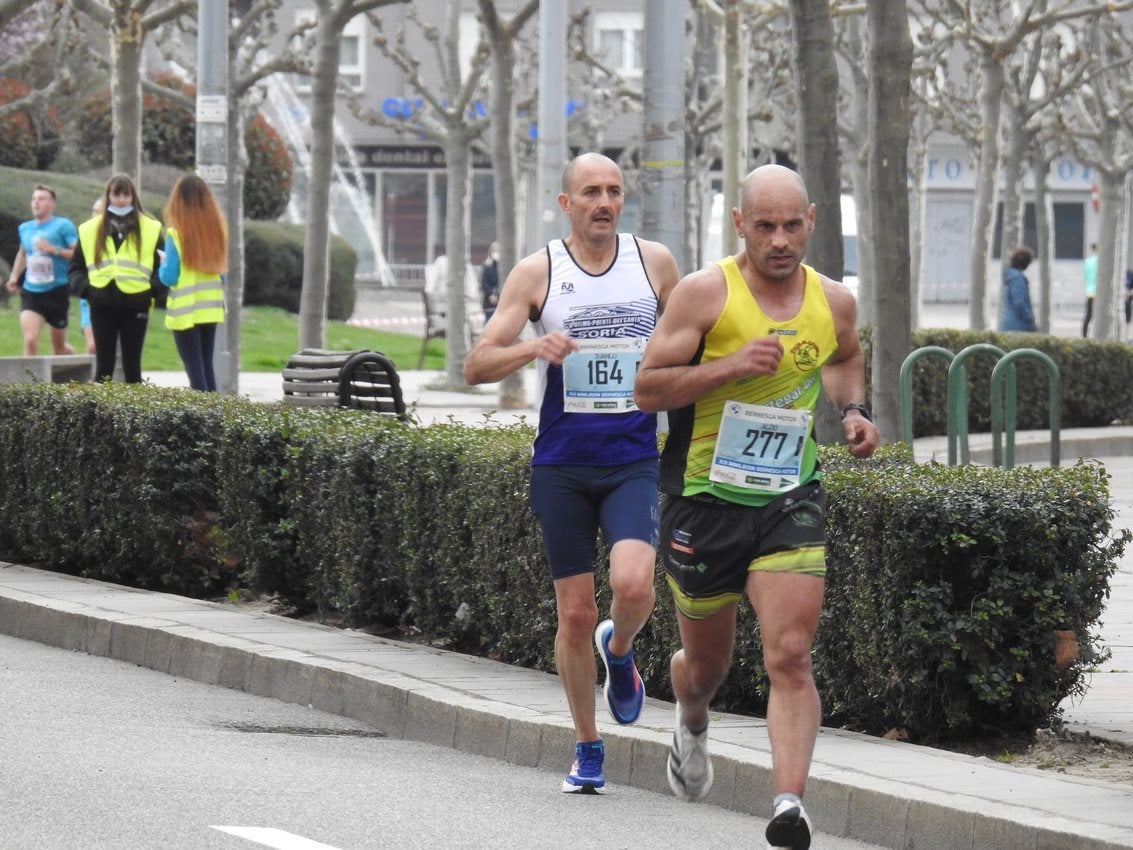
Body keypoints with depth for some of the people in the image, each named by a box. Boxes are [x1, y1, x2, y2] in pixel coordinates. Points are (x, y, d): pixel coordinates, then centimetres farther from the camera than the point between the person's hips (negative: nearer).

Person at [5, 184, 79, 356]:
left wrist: (54, 250, -23)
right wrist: (15, 276, 16)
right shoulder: (25, 228, 9)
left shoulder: (63, 226, -7)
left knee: (59, 345, 11)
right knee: (30, 341, -17)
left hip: (57, 291, -3)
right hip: (30, 292, 3)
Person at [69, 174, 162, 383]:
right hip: (102, 306, 1)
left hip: (135, 306, -1)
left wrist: (152, 289, -10)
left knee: (132, 365, 4)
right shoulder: (90, 230, 9)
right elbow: (76, 268, 13)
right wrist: (85, 289, -5)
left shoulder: (151, 229, 4)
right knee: (104, 365, 2)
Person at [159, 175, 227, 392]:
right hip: (211, 307, 5)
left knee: (194, 368, -2)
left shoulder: (176, 234, -13)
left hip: (185, 311, -5)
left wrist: (162, 264, 6)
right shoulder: (216, 230, 3)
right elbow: (221, 272, 10)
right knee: (207, 366, 14)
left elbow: (169, 277, -12)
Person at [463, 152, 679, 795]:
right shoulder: (537, 273, 0)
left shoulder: (654, 262, 4)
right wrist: (533, 347, -22)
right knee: (576, 612, 2)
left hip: (635, 460, 0)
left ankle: (619, 649, 13)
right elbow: (476, 366, -4)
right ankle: (588, 750, 17)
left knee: (633, 584, -23)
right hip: (561, 465, 0)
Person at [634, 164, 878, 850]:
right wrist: (732, 366, -26)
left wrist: (853, 412, 6)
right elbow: (647, 388, -13)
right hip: (706, 497, -1)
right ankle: (692, 723, 51)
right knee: (708, 663, 15)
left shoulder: (834, 302, 1)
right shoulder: (706, 293, -12)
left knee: (791, 657, -16)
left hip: (791, 500, 1)